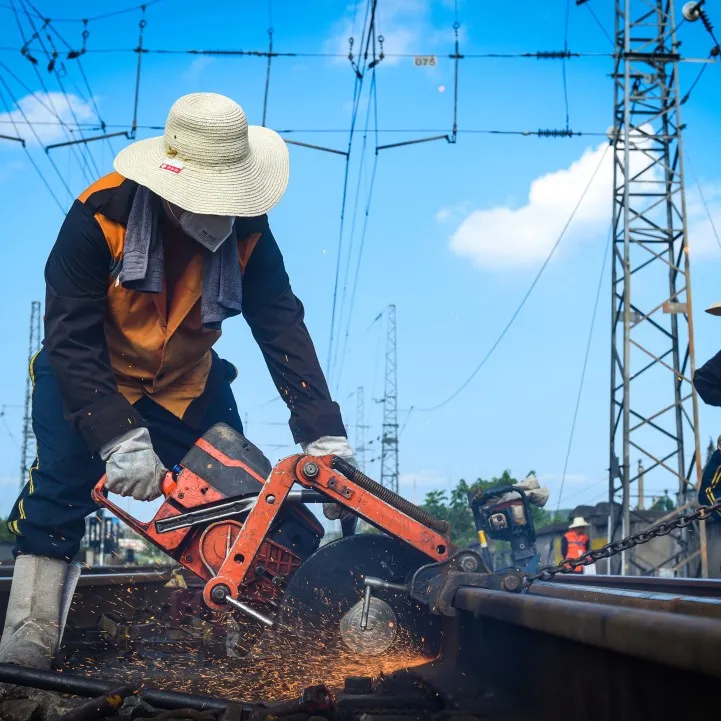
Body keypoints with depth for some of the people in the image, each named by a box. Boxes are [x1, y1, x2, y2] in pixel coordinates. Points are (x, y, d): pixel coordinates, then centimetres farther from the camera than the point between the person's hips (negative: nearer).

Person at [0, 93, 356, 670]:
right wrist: (117, 438, -39)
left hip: (187, 384, 4)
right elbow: (70, 337, -29)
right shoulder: (99, 216, -29)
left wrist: (324, 431, -27)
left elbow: (283, 326, -19)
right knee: (62, 487, -21)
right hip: (90, 379, -3)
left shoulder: (247, 227, -18)